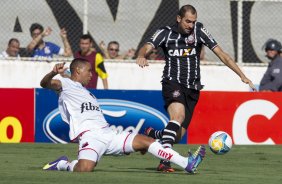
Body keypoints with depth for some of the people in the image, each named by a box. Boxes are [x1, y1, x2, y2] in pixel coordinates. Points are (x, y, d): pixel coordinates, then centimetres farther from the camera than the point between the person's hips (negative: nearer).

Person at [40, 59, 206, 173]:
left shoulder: (88, 93, 34)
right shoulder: (67, 85, 9)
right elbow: (45, 84, -10)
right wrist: (54, 73, -36)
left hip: (108, 134, 8)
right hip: (89, 136, -8)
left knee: (147, 141, 0)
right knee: (84, 169, -35)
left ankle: (187, 164, -2)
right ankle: (63, 165, -3)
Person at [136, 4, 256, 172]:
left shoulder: (199, 31, 1)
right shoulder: (165, 33, 0)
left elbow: (221, 54, -1)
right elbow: (147, 47, -15)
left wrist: (242, 76, -8)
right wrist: (142, 56, -41)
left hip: (192, 89, 3)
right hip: (173, 84, -3)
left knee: (177, 136, 1)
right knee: (178, 115, -33)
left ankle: (152, 134, 35)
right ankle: (164, 161, -37)